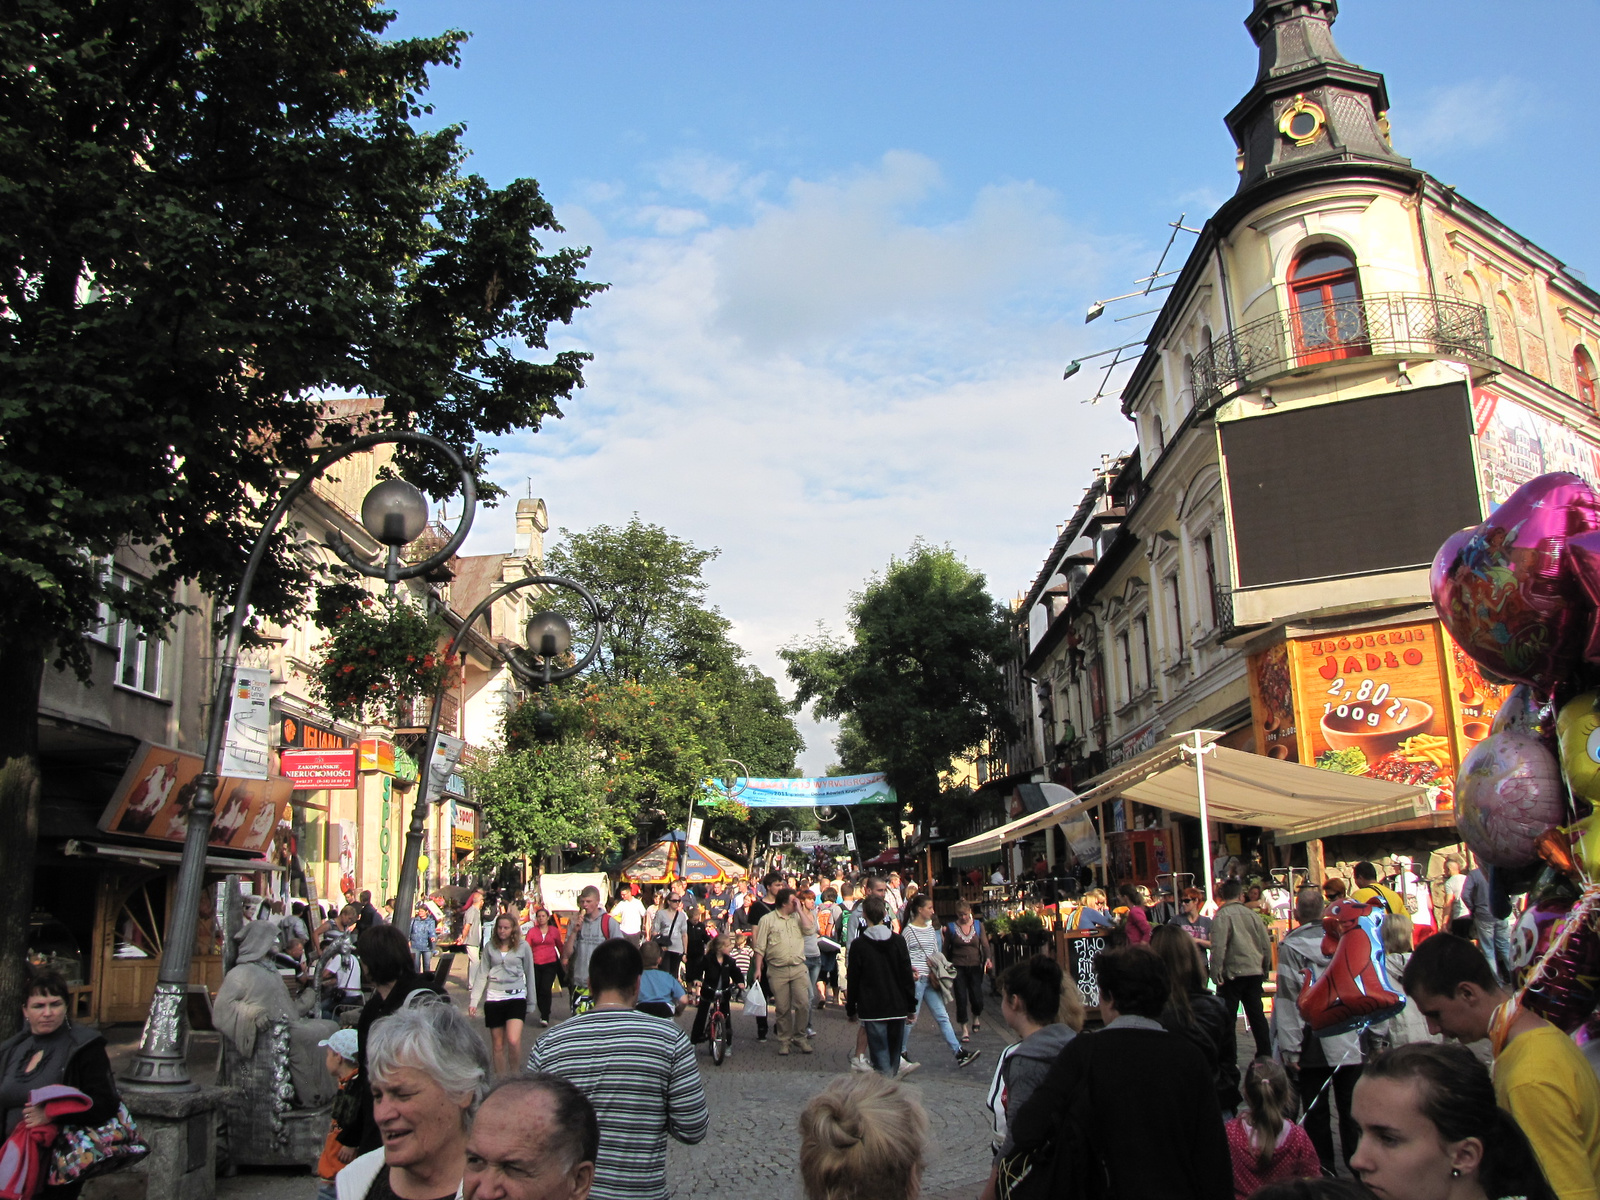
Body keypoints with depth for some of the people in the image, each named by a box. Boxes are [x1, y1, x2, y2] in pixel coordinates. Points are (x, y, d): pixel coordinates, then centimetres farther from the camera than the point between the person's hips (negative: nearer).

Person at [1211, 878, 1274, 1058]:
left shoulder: (1222, 916, -11)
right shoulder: (1252, 915, 5)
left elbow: (1218, 947, -19)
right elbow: (1266, 944, 9)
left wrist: (1215, 972, -14)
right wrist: (1265, 968, 20)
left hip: (1232, 973, -5)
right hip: (1255, 971, 5)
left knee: (1227, 1016, 2)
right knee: (1256, 1013, 13)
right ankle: (1265, 1054, 16)